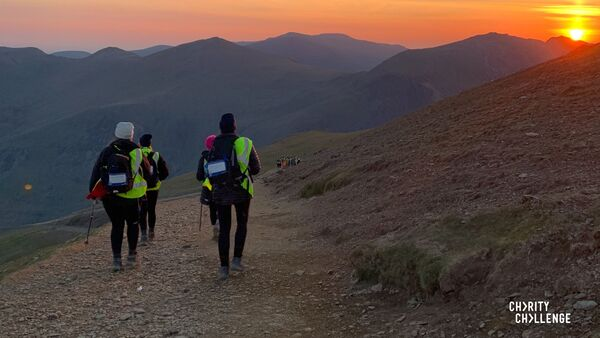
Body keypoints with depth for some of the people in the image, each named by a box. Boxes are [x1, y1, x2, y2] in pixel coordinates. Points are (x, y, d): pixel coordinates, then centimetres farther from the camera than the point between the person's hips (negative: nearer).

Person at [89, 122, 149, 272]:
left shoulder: (107, 152, 1)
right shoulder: (136, 152, -3)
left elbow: (95, 172, 0)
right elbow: (147, 172, 6)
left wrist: (92, 191, 9)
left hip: (109, 197, 2)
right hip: (130, 197, -2)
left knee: (117, 225, 13)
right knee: (132, 223, 19)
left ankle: (116, 259, 5)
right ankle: (132, 256, 22)